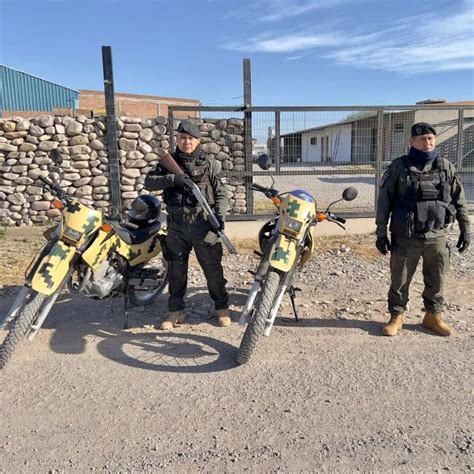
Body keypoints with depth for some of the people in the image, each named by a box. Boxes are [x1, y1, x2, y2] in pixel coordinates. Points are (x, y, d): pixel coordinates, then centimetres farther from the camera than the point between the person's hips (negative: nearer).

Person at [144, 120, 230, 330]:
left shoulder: (209, 164, 4)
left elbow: (221, 194, 3)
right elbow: (149, 182, -4)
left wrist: (219, 215, -13)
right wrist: (172, 179, -20)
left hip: (203, 224, -2)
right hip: (176, 225, 2)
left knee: (213, 269, 3)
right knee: (176, 270, 10)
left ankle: (222, 308, 21)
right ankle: (176, 311, 24)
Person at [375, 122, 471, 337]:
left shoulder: (446, 167, 5)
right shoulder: (398, 167, -4)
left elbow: (459, 200, 11)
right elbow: (384, 202, -3)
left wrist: (465, 229, 8)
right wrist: (381, 233, -6)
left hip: (437, 237, 3)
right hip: (406, 238, -3)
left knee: (436, 281, 14)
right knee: (400, 281, 7)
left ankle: (433, 316, 33)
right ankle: (396, 317, 24)